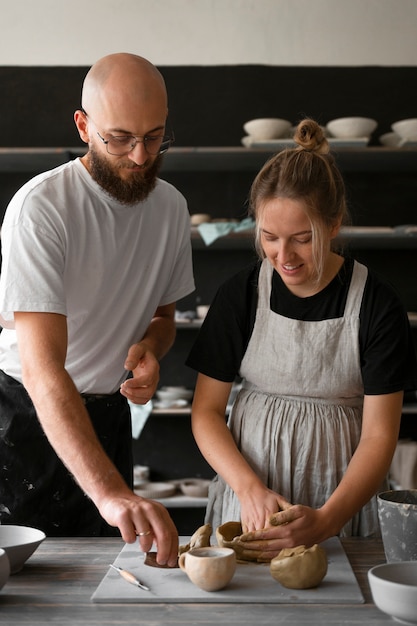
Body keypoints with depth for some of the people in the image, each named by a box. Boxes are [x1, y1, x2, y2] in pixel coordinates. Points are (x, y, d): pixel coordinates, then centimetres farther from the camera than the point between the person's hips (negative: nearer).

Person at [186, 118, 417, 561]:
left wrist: (325, 521, -23)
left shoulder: (376, 305, -7)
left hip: (342, 497, -1)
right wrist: (250, 489, -15)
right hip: (249, 493, 1)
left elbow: (379, 434, -9)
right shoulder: (241, 295, -1)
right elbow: (206, 411, 1)